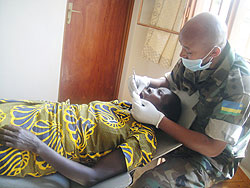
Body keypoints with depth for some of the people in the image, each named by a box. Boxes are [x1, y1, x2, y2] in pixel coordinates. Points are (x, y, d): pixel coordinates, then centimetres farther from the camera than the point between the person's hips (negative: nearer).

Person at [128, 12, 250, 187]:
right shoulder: (194, 60, -10)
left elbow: (212, 148, -28)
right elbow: (169, 82, 10)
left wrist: (158, 119, -31)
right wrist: (146, 81, -13)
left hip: (214, 156, -6)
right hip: (183, 130, 7)